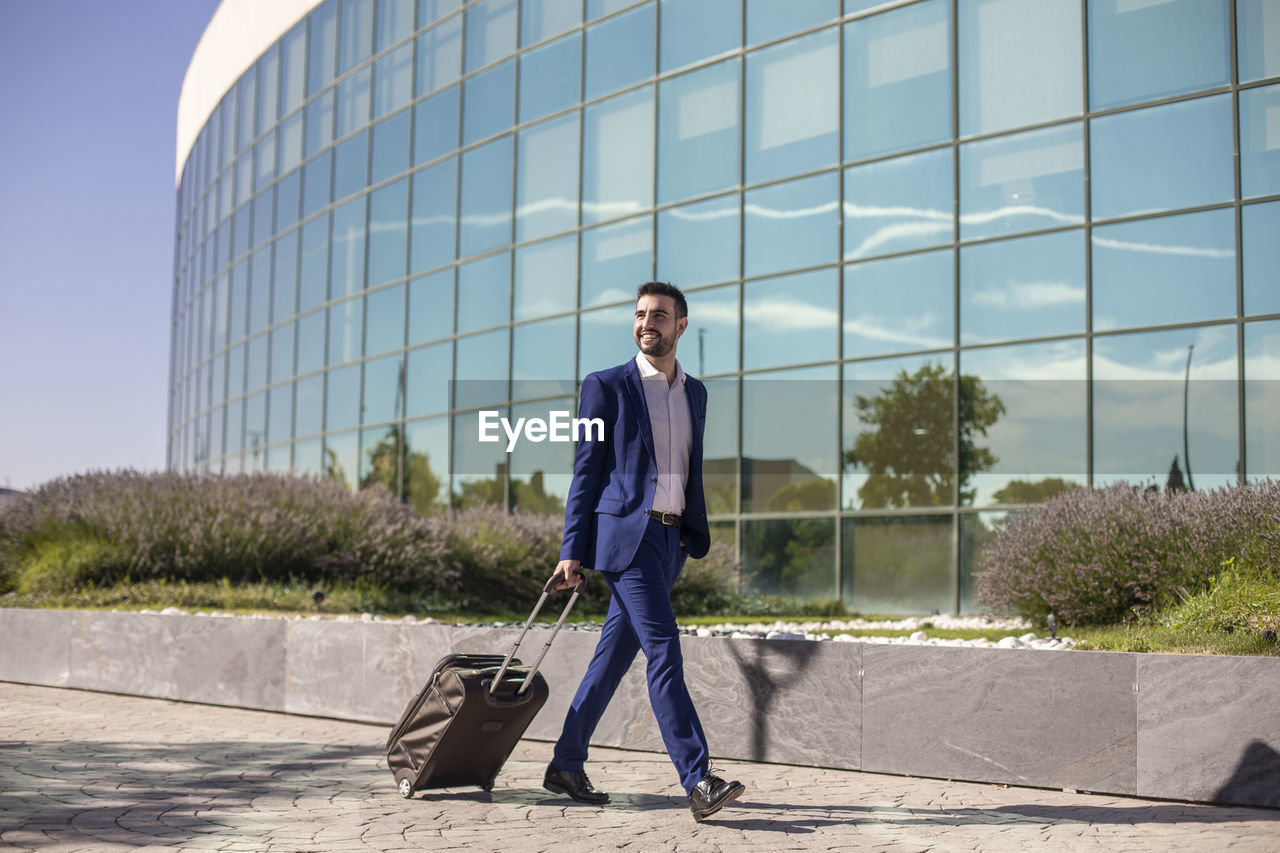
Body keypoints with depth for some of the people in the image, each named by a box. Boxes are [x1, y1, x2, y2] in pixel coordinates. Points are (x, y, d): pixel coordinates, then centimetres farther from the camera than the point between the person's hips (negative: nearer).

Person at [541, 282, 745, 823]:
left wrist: (698, 536, 16)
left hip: (671, 539, 6)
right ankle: (698, 783, -16)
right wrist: (572, 550, -7)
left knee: (615, 654, 11)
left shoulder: (694, 392, 16)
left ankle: (566, 766, 21)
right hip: (625, 535, -6)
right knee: (664, 651, -14)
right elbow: (586, 470, -3)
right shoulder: (606, 387, -1)